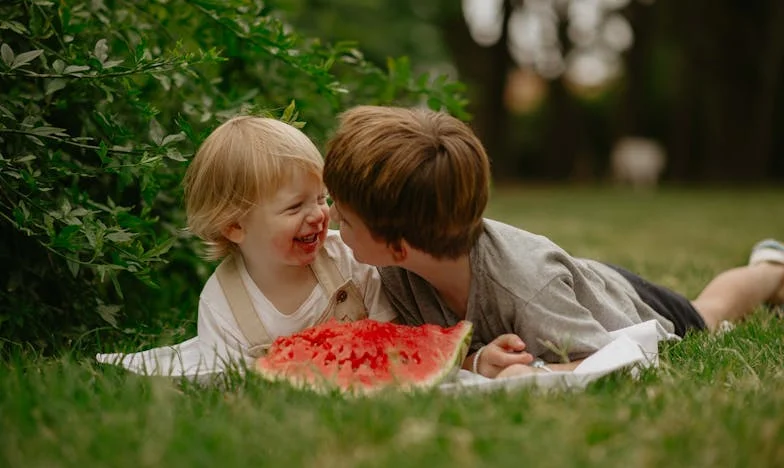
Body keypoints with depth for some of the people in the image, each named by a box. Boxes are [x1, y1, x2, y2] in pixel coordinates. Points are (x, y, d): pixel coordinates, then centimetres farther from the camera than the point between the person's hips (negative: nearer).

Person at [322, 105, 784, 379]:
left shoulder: (524, 283, -51)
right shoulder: (394, 271, -33)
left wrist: (536, 373, -66)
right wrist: (477, 361, -48)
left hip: (622, 310, -4)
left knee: (708, 315, 28)